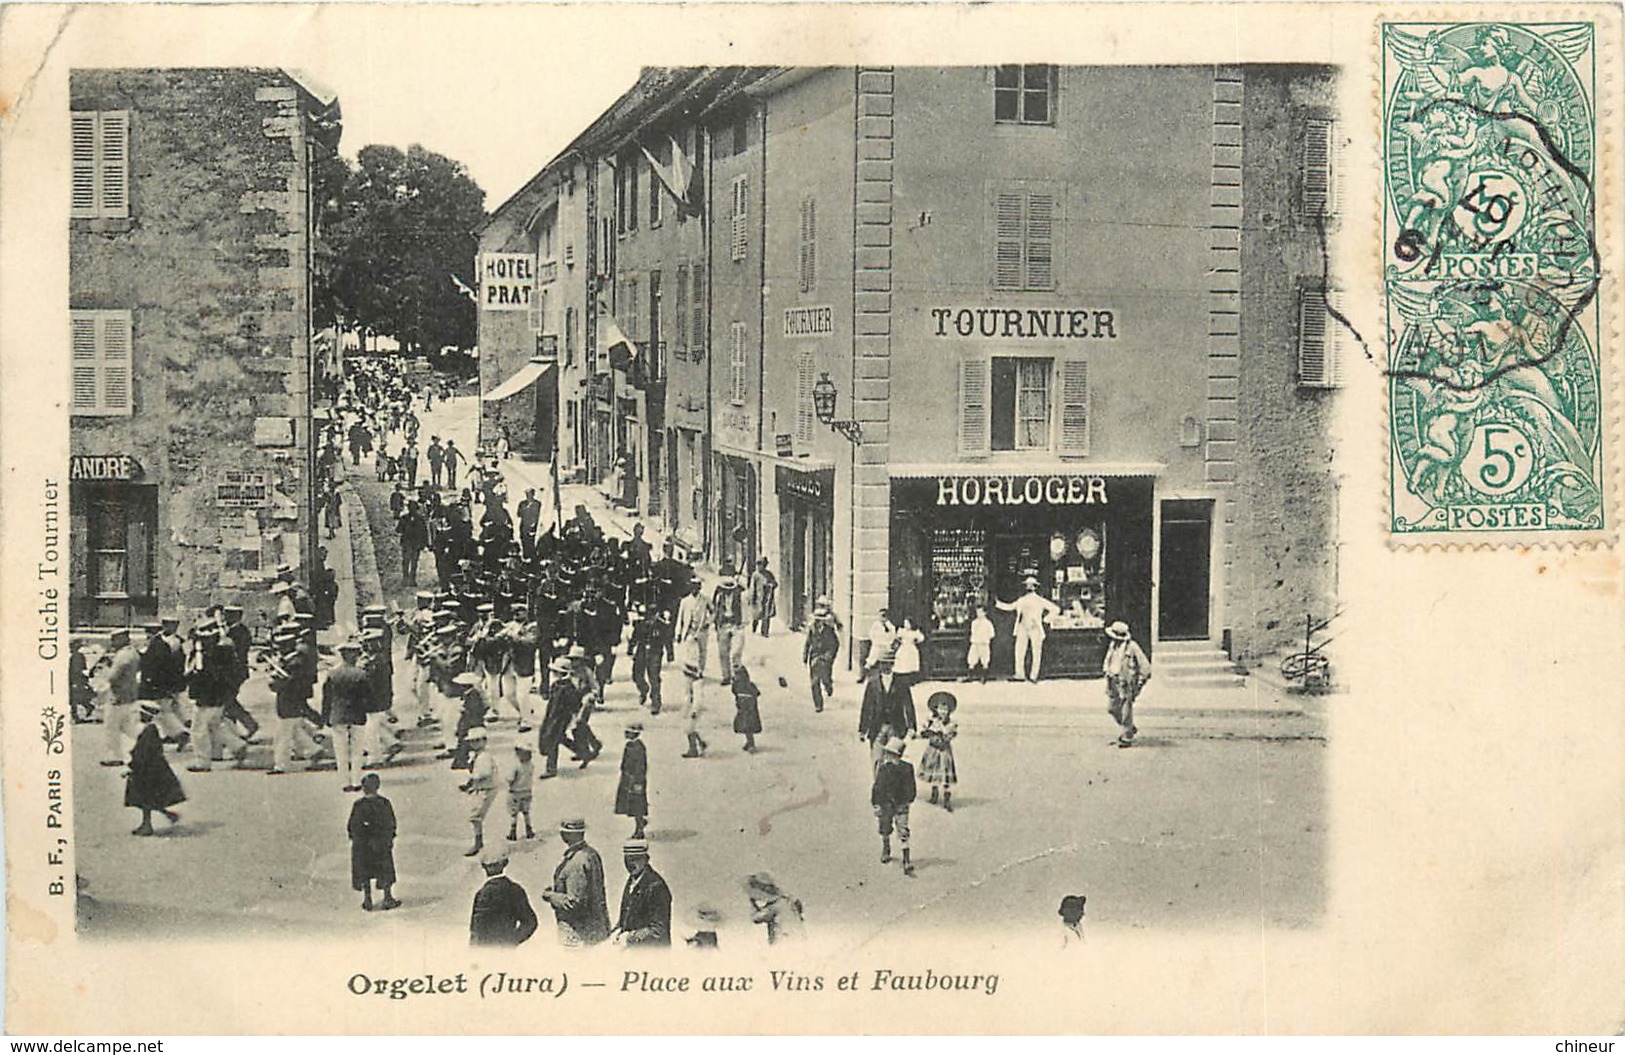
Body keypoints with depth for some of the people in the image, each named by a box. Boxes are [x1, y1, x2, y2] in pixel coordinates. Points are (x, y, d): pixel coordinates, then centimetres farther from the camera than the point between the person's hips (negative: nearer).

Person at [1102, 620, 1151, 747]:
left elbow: (1144, 664, -10)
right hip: (1114, 682, 8)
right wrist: (1107, 672, 10)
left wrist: (1141, 681, -9)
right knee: (1112, 708, 10)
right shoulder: (1112, 646, 8)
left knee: (1126, 710, -4)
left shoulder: (1132, 646, -15)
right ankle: (1130, 728, 29)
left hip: (1126, 683, -8)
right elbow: (1107, 661, 24)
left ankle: (1127, 737, 7)